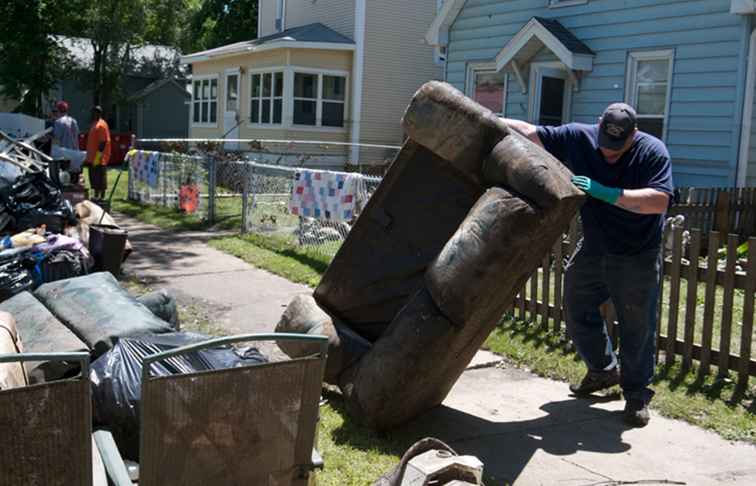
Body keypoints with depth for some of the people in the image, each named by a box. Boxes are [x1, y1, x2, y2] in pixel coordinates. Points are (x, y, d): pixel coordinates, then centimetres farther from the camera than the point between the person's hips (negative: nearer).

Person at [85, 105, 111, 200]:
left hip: (99, 157, -10)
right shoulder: (94, 124, 17)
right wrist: (90, 155, 20)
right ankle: (96, 195, 19)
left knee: (100, 177, -5)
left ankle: (102, 196, -1)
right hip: (92, 157, 10)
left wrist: (99, 154, -23)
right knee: (93, 177, 12)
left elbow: (103, 141, -20)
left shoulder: (101, 125, -14)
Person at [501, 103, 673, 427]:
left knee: (637, 327, 0)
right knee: (577, 310, 15)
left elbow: (659, 201, -30)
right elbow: (531, 133, -7)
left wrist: (605, 193, -34)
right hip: (593, 249, 5)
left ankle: (637, 393, 17)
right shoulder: (580, 138, -9)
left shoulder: (653, 152, -18)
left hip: (637, 258, -5)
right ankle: (604, 370, 36)